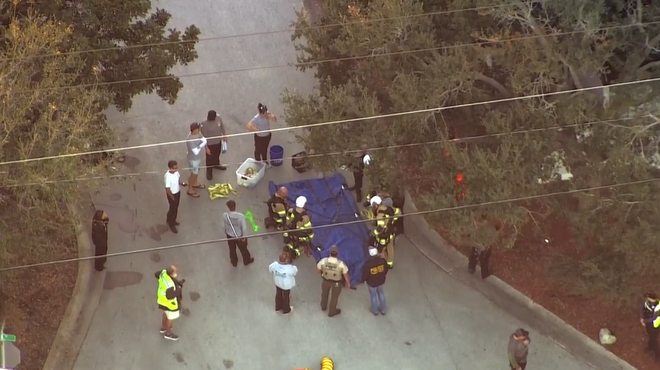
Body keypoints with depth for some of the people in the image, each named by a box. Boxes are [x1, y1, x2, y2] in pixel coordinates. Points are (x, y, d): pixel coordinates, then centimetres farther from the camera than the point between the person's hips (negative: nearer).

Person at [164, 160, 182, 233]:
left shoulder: (176, 171, -15)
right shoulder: (168, 176, -36)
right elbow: (167, 189, -28)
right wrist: (173, 198, -18)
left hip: (178, 192, 7)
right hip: (172, 194, -7)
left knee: (176, 208, 26)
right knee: (172, 209, 13)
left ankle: (172, 220, 50)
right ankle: (171, 224, 36)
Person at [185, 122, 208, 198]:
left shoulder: (198, 133, -13)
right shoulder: (190, 140, -39)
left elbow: (203, 139, 9)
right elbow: (196, 152, -39)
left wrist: (206, 148, 16)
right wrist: (202, 144, -39)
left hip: (198, 157, 8)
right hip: (193, 159, -8)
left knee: (197, 171, 29)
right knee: (194, 174, 10)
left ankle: (195, 183, 54)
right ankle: (190, 190, 31)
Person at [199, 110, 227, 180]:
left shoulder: (219, 119, -20)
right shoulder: (204, 125, -35)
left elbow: (222, 127, 2)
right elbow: (204, 137, -24)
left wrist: (224, 135, 14)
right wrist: (206, 148, -18)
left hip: (218, 141, 6)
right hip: (210, 144, -6)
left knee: (217, 155, 31)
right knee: (210, 158, 16)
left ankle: (216, 164, 60)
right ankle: (209, 171, 39)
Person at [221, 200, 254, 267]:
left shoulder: (225, 215, -25)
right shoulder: (241, 216, -33)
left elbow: (223, 226, -7)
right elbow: (244, 228, -24)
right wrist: (244, 236, -6)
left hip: (230, 236, 2)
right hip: (240, 236, -2)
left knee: (232, 249, 28)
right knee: (243, 249, 26)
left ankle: (234, 262, 50)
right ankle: (247, 261, 51)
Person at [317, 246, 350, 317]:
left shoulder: (323, 261, -30)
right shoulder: (341, 264, -35)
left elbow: (318, 268, -9)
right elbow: (345, 274, -18)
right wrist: (348, 283, 1)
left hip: (326, 280, 2)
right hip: (337, 282, -2)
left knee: (324, 293, 32)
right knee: (334, 297, 24)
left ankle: (323, 306, 58)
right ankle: (332, 312, 46)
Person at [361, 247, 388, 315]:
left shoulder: (367, 264, -36)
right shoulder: (382, 260, -24)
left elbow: (364, 274, -21)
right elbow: (386, 269, -5)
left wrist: (364, 280, 2)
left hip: (372, 282, -3)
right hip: (381, 281, 3)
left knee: (373, 295, 24)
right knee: (381, 293, 30)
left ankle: (375, 311, 46)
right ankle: (383, 310, 47)